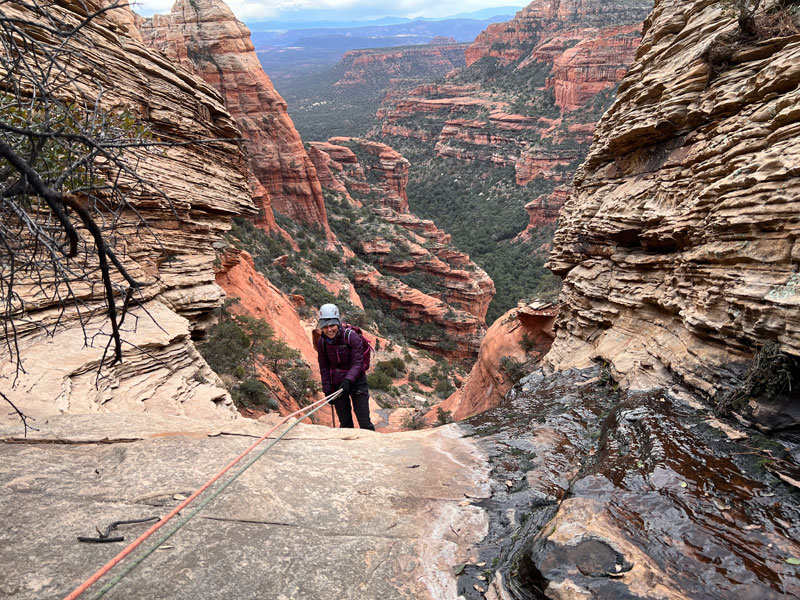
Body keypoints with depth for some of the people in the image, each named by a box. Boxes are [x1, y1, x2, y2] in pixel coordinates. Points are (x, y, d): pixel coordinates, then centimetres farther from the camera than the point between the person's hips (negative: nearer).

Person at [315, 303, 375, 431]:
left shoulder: (351, 336, -16)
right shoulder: (322, 342, -4)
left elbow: (357, 363, -18)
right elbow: (324, 368, 4)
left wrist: (348, 380, -32)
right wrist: (327, 389, 1)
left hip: (356, 382, -3)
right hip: (337, 384, 3)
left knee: (364, 422, -5)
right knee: (345, 423, 6)